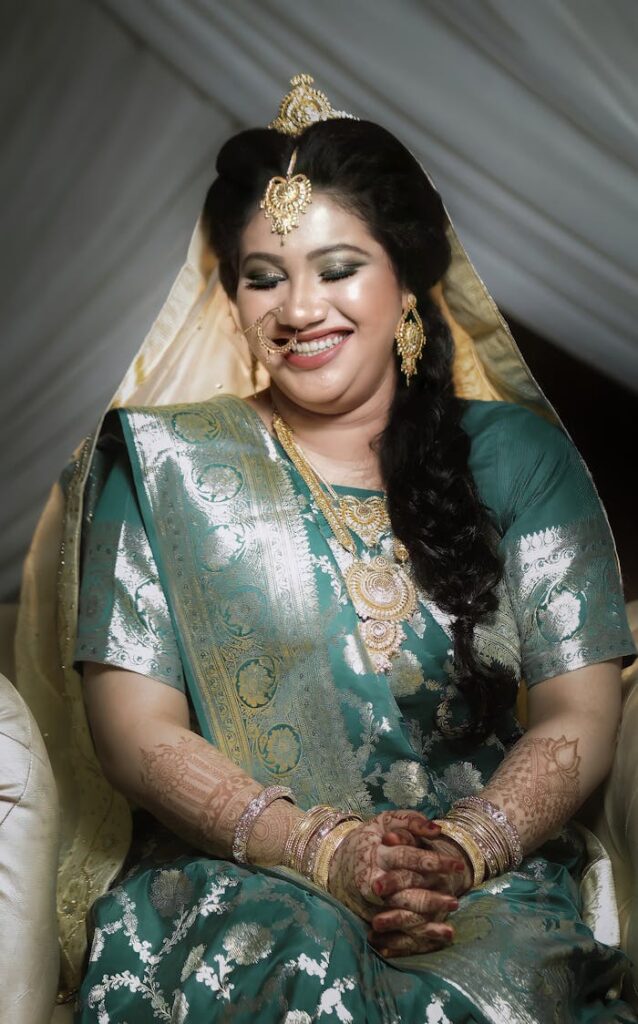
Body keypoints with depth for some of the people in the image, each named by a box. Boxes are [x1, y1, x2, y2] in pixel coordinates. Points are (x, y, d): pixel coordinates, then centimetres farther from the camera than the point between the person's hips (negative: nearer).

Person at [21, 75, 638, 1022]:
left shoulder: (518, 456, 9)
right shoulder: (165, 465, 7)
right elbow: (137, 731, 0)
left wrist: (466, 849, -16)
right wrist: (322, 849, -15)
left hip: (489, 883, 1)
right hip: (232, 879, 0)